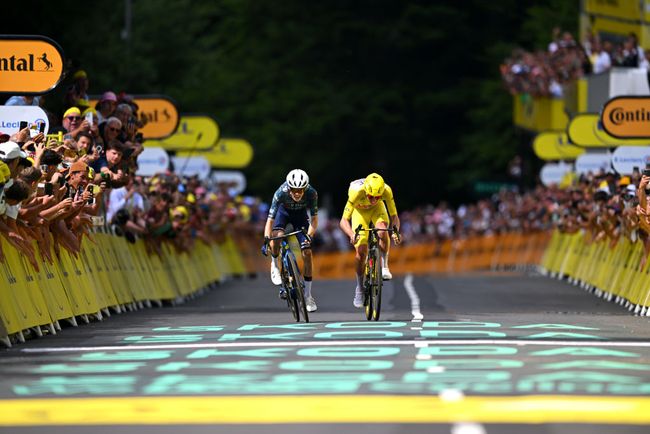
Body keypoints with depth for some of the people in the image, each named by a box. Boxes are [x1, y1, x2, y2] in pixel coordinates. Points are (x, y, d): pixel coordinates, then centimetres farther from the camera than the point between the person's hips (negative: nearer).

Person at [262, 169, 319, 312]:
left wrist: (309, 237, -43)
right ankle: (274, 265, -2)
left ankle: (307, 295, 0)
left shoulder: (311, 193, -34)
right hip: (284, 211, -1)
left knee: (307, 252, -10)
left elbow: (314, 219, -27)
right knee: (277, 236, -33)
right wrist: (266, 241, -44)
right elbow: (270, 220, -33)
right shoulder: (281, 193, -36)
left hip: (300, 214, 1)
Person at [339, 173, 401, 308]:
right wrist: (351, 234, -54)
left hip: (377, 209, 1)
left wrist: (396, 231, -45)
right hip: (360, 211, -1)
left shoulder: (386, 191, -34)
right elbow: (344, 221, -35)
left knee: (382, 230, -34)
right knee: (361, 251, -11)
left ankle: (384, 266, -15)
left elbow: (394, 216, -25)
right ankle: (359, 289, 9)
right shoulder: (356, 192, -39)